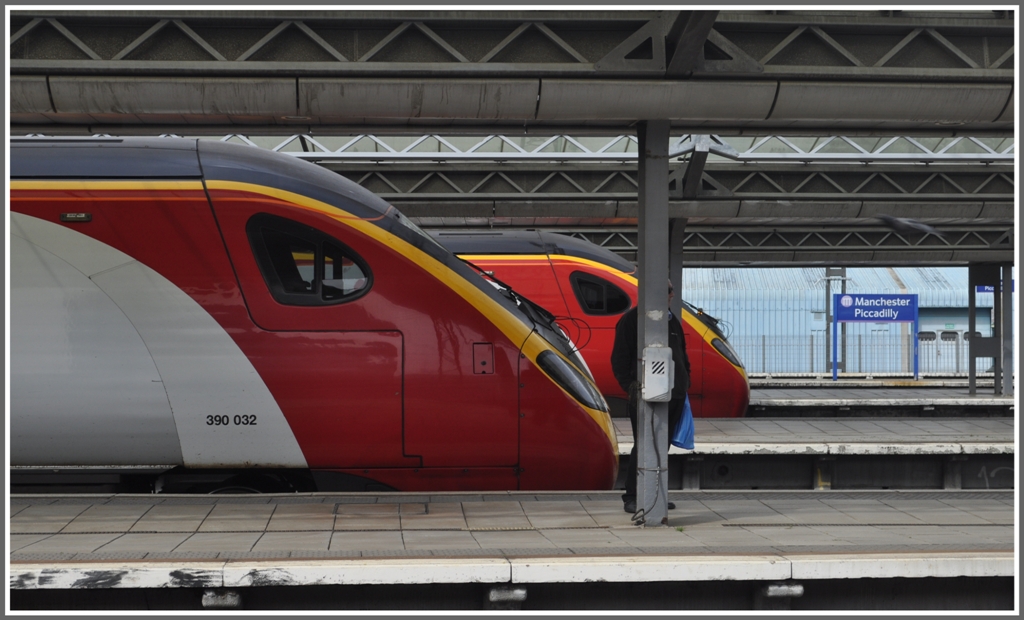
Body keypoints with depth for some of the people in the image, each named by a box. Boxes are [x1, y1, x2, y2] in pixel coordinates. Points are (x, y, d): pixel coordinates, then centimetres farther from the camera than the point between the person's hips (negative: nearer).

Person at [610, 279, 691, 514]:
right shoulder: (630, 321, -4)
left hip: (673, 395, 7)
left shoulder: (673, 321, 17)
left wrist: (685, 381, 14)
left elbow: (682, 355, 25)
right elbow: (619, 359, -7)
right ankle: (631, 497, 0)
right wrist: (629, 385, -16)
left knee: (662, 445, 11)